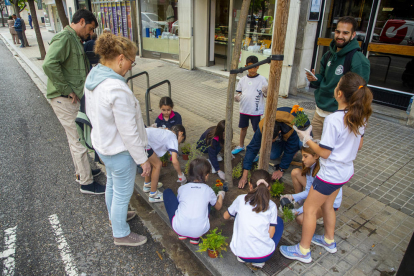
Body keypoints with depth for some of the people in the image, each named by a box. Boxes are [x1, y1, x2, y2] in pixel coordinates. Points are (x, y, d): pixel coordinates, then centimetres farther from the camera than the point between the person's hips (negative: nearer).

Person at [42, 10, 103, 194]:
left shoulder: (73, 39, 16)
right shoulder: (64, 38, -16)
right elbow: (49, 64, -29)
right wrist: (67, 90, -24)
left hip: (73, 97, 10)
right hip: (65, 99, -10)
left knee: (75, 139, 20)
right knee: (79, 141, -2)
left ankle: (81, 172, 37)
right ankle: (86, 183, 10)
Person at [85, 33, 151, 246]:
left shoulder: (93, 77, -4)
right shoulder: (117, 89, -32)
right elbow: (128, 132, -27)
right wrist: (142, 159, -16)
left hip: (102, 143, 9)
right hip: (119, 151, -9)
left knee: (112, 184, 30)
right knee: (123, 193, 12)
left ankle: (114, 216, 55)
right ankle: (121, 234, 35)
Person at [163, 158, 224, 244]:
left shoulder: (182, 188, 5)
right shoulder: (208, 190, 4)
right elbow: (218, 207, 21)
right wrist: (220, 196, 44)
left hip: (179, 228, -1)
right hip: (200, 231, 1)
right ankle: (195, 237, 15)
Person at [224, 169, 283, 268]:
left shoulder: (241, 199, -2)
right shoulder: (272, 206, -4)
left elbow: (226, 216, 14)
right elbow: (271, 234, -2)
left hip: (240, 253, 2)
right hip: (264, 255, -1)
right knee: (278, 221, 22)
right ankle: (259, 260, 13)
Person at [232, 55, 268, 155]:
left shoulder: (262, 79, -6)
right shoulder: (243, 80, 3)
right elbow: (239, 92, 10)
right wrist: (237, 97, -12)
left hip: (256, 110, -3)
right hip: (244, 109, 4)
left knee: (257, 130, 5)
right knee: (243, 127, 19)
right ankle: (241, 145, 39)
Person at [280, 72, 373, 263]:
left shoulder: (333, 120, -28)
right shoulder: (360, 117, -2)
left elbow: (324, 153, -22)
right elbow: (359, 146, 9)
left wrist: (307, 139, -11)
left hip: (330, 174, -8)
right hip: (346, 171, 9)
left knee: (309, 209, 7)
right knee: (327, 205, 26)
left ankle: (303, 251, 22)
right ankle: (329, 241, 46)